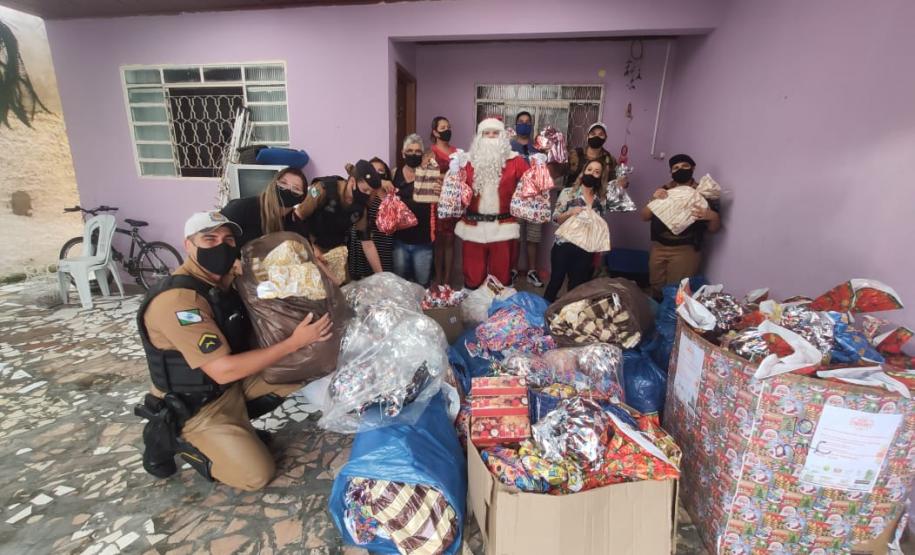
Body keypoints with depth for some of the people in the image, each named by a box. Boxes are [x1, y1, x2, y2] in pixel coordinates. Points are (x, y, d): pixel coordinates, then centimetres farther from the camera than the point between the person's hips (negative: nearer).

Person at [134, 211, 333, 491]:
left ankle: (238, 421, 9)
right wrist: (294, 342, -30)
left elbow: (249, 335, 4)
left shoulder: (225, 279, -2)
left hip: (235, 383, 8)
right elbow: (223, 370, -30)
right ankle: (171, 437, 6)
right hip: (195, 407, -7)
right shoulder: (178, 299, -28)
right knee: (256, 475, -11)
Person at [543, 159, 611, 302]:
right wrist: (570, 212, -24)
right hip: (564, 247, -3)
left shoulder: (601, 200, 6)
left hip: (586, 250, 3)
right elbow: (555, 219, -6)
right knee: (555, 282, 5)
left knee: (577, 287, 12)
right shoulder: (568, 193, -4)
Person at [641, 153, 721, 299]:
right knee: (656, 288, 13)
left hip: (686, 249, -3)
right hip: (658, 247, 3)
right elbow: (645, 216, 1)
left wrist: (713, 216, -23)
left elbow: (714, 229, -1)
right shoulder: (664, 190, 7)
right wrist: (654, 199, -17)